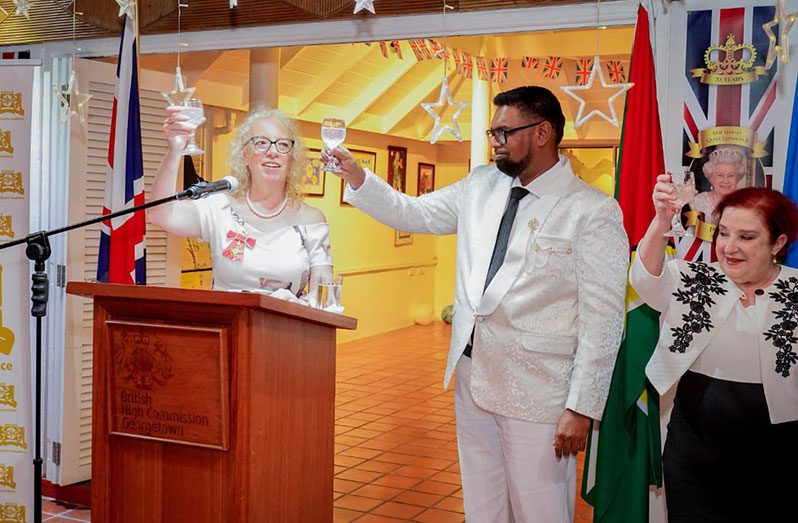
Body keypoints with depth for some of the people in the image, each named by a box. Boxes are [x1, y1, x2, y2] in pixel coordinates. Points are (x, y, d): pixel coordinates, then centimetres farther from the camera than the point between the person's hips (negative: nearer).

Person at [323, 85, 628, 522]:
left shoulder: (594, 212, -12)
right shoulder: (481, 185, 7)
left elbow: (602, 319, -13)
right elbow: (413, 213, 14)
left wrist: (582, 408, -14)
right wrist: (356, 177, -1)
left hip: (537, 391, -6)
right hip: (472, 377, 6)